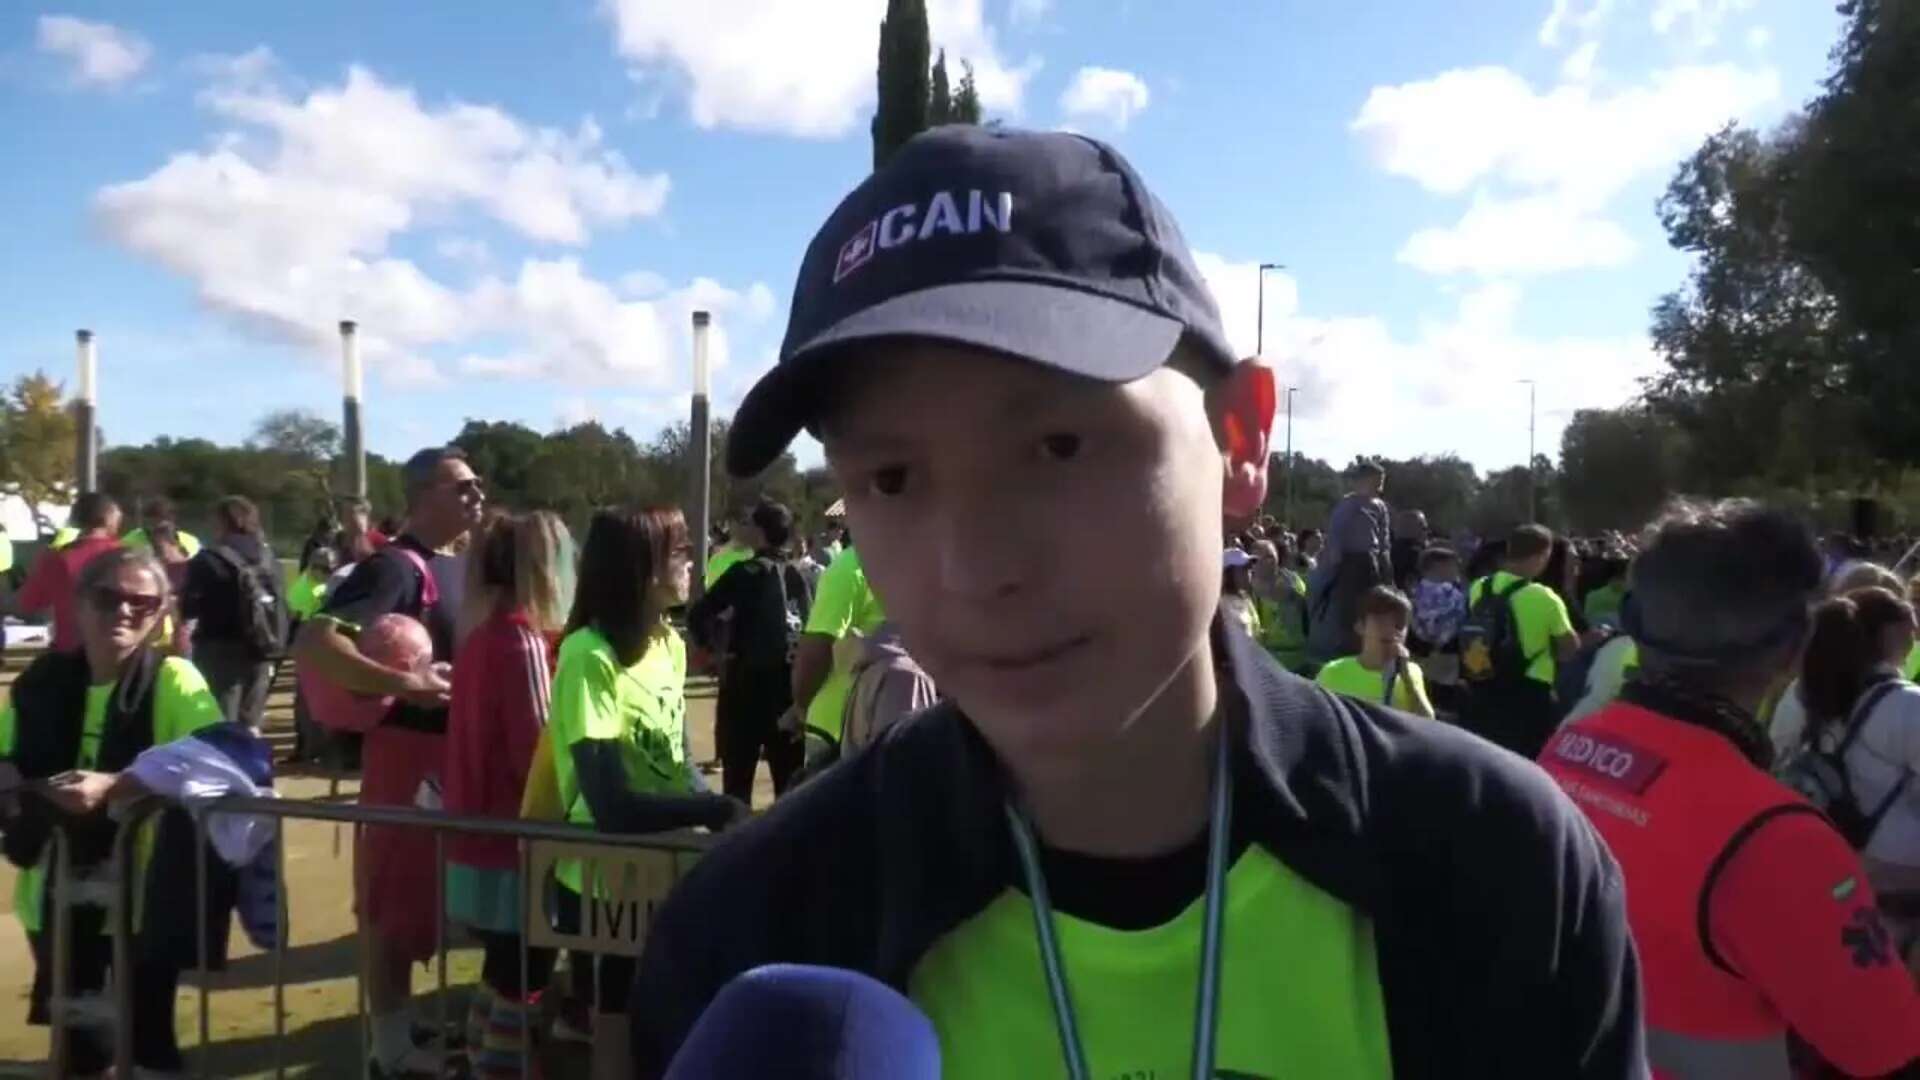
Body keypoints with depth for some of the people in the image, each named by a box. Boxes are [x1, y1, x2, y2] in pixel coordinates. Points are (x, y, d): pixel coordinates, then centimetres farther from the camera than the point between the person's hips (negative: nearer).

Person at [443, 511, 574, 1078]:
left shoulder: (483, 630, 7)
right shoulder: (524, 639, -18)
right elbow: (535, 753, -20)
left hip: (480, 834, 9)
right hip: (513, 841, -9)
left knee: (503, 978, 21)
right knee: (521, 986, 2)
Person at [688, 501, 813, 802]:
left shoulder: (746, 572, -8)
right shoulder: (796, 577, 5)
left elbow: (697, 616, -12)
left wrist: (711, 642, 4)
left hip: (748, 679, -4)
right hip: (789, 681, 5)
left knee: (738, 775, 3)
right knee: (789, 777, 10)